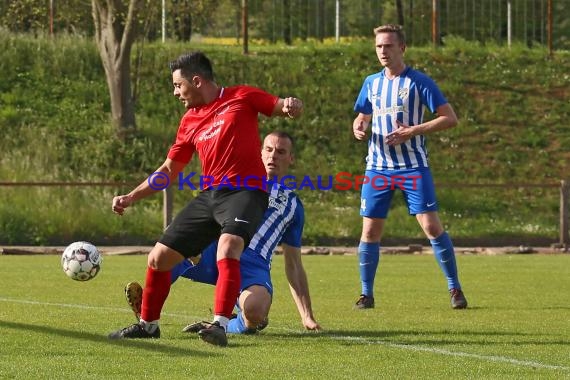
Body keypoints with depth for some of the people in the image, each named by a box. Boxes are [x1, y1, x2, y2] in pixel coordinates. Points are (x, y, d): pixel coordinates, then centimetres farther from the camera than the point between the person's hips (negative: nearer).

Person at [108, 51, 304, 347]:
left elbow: (284, 107, 2)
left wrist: (291, 106, -23)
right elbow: (169, 170, 23)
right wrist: (131, 197, 17)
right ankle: (148, 324, 26)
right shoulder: (189, 122, 16)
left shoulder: (241, 98, 1)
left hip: (245, 192, -7)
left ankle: (220, 325, -37)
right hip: (209, 196, 7)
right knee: (158, 257, 6)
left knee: (227, 247, -35)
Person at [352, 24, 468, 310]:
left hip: (413, 168, -4)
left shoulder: (418, 82, -5)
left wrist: (412, 131, -18)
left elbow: (450, 118, -8)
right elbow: (362, 117, 24)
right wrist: (358, 128, -1)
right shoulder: (371, 83, 11)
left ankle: (455, 289, 1)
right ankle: (366, 294, 11)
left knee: (431, 226, -10)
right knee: (370, 231, 0)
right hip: (378, 167, 4)